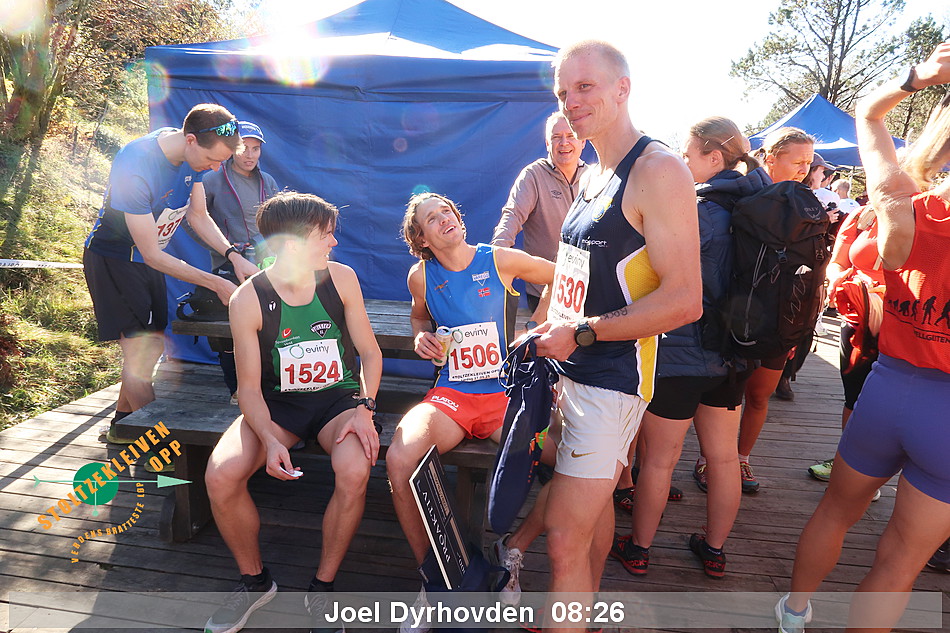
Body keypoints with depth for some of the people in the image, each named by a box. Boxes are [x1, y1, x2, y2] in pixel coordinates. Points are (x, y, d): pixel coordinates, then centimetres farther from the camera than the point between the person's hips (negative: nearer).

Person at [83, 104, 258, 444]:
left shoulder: (194, 155, -11)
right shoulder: (136, 165, -33)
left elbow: (198, 215, 2)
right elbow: (152, 255, -29)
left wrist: (234, 256, -14)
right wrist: (216, 284, -30)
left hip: (148, 259, 8)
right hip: (113, 259, -8)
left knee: (153, 347, 12)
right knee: (140, 352, -12)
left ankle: (121, 424, 29)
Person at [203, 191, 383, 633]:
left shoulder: (341, 278, -6)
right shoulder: (248, 299, -10)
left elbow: (370, 352, -1)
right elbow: (249, 387, -7)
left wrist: (364, 408, -17)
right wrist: (269, 440, -24)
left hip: (339, 398, 0)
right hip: (278, 404, 1)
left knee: (354, 471, -31)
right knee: (220, 477, -23)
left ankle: (323, 585, -4)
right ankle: (255, 580, 8)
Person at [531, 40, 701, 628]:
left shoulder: (659, 170, -14)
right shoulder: (593, 176, 13)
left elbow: (684, 299, -21)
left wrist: (582, 333, -18)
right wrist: (551, 329, 10)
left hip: (613, 377, -8)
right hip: (571, 371, 8)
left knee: (565, 537, -5)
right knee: (593, 502, 23)